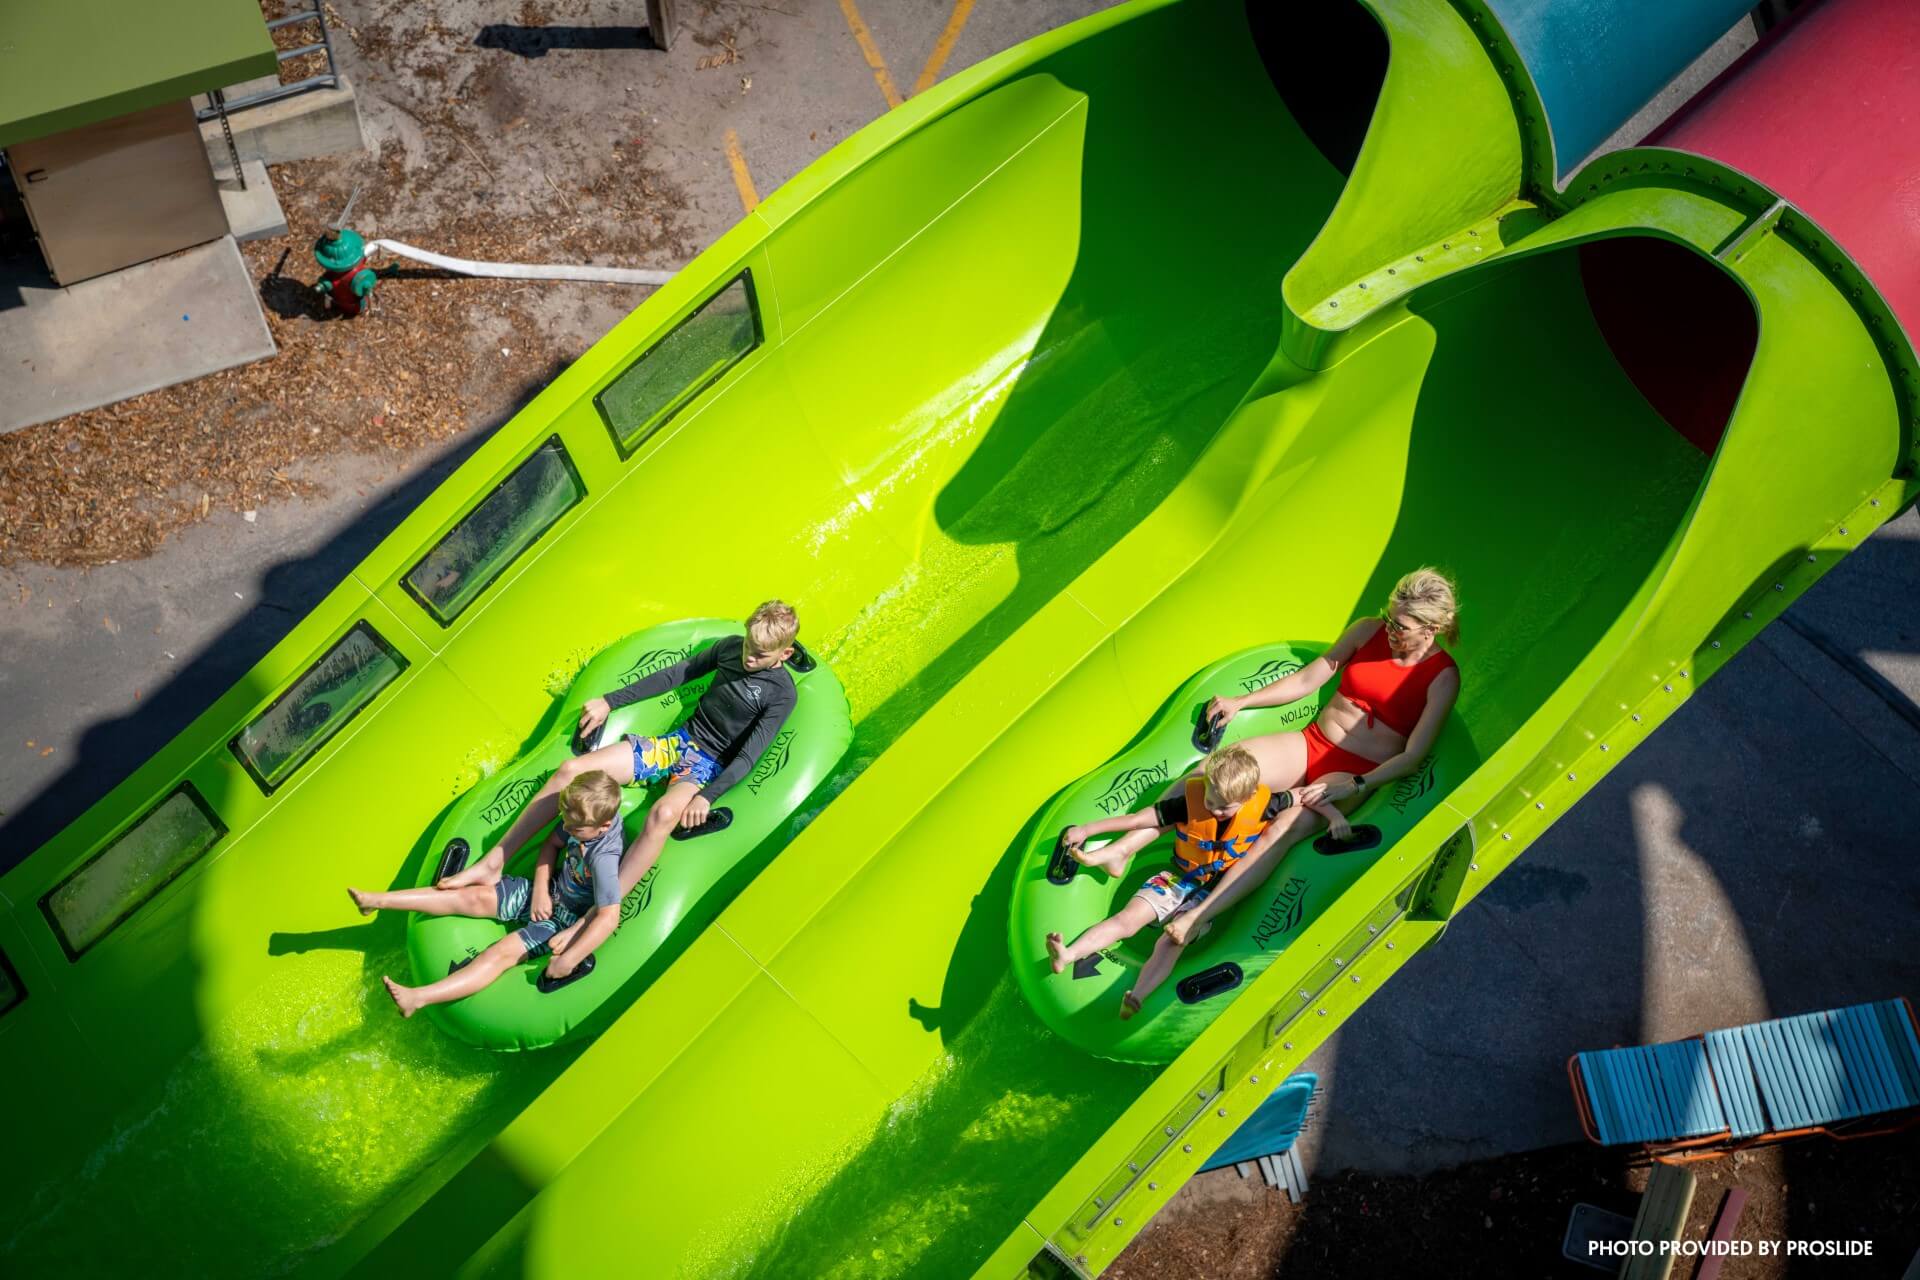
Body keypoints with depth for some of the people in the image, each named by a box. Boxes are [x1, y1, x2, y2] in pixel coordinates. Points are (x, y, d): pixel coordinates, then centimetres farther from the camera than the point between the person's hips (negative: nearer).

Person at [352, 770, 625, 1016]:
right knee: (476, 897, -1)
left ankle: (418, 998, -33)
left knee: (501, 953, -21)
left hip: (566, 918, -7)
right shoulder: (582, 820, -13)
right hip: (549, 894, 7)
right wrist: (540, 889, -8)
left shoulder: (602, 860, -35)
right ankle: (377, 901, 4)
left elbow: (608, 917, -39)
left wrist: (568, 960, -40)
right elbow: (552, 844, 5)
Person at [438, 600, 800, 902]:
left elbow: (748, 756, -15)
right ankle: (493, 863, -5)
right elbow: (673, 675, 11)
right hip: (677, 741, 6)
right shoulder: (730, 646, 3)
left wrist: (707, 796, -26)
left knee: (663, 814, -41)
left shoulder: (781, 694, -12)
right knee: (571, 770, -11)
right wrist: (610, 701, 11)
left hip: (708, 765, -6)